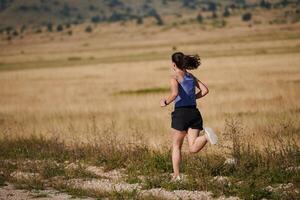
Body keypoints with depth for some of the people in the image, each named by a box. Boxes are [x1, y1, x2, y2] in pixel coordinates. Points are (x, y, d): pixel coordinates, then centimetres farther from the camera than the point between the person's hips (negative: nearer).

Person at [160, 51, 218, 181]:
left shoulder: (175, 77, -6)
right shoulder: (191, 76, 14)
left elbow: (175, 94, -23)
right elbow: (205, 90, 12)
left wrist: (165, 102, -6)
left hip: (181, 113, -5)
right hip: (194, 112, 5)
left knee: (176, 146, 12)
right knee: (193, 148, -2)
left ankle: (176, 175, 11)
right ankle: (206, 135, -29)